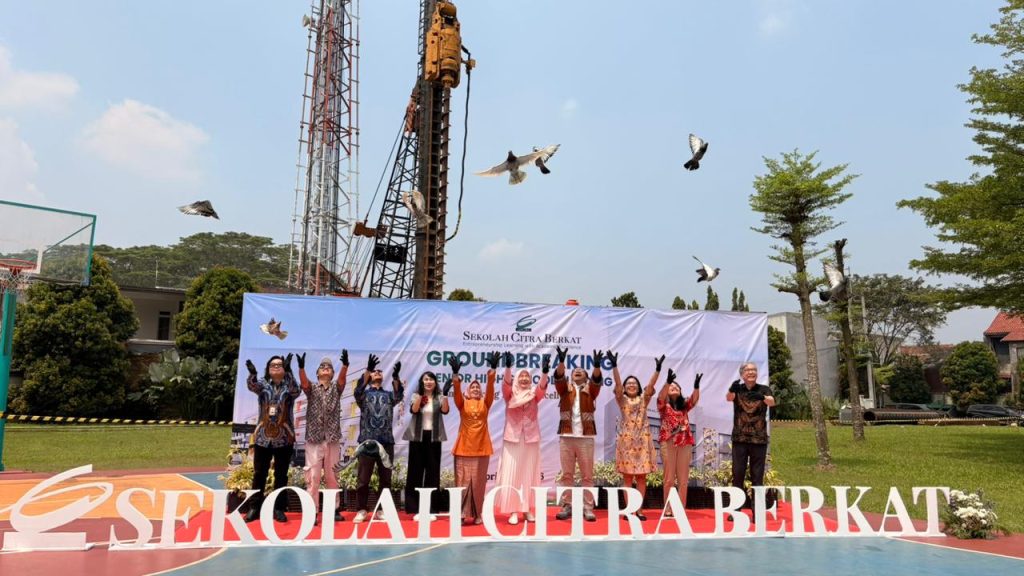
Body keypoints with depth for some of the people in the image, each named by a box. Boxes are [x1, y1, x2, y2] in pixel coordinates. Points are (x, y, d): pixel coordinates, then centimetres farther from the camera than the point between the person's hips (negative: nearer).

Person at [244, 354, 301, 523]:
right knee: (259, 474, 7)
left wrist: (288, 371, -37)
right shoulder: (263, 384, 5)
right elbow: (252, 386, -17)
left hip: (284, 438, -1)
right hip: (262, 437, 1)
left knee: (281, 475, 6)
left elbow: (295, 390, -21)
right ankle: (255, 508, 18)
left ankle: (278, 509, 15)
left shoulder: (289, 385, 2)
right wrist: (252, 373, -39)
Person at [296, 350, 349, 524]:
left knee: (331, 476, 8)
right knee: (313, 476, -5)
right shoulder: (312, 388, 7)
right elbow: (303, 382, -14)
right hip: (314, 438, -1)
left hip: (332, 438, 1)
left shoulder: (336, 388, 9)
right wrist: (301, 367, -35)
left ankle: (333, 509, 17)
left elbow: (342, 378, -11)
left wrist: (345, 364, -32)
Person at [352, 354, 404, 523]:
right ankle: (361, 510, 12)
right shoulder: (364, 394, 9)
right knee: (363, 479, 1)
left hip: (386, 442, 2)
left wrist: (396, 376, -26)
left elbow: (399, 395, -8)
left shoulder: (389, 395, 14)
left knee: (385, 479, 6)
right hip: (367, 441, -2)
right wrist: (368, 369, -28)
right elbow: (358, 390, -15)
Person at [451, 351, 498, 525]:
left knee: (478, 483, 6)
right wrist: (455, 376, -29)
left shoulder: (485, 404, 8)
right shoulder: (462, 403, 6)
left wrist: (492, 371, -21)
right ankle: (461, 514, 3)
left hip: (481, 448, 1)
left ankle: (477, 514, 14)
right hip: (464, 448, -1)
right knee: (463, 481, -1)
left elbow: (490, 389, -7)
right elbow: (457, 392, -12)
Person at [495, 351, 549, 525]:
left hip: (531, 438, 2)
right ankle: (513, 511, 0)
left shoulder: (534, 394, 5)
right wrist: (508, 367, -37)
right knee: (511, 474, -4)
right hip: (513, 438, -1)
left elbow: (542, 387, -14)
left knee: (529, 474, 4)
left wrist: (545, 371, -34)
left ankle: (528, 510, 12)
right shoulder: (510, 394, 2)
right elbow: (506, 382, -17)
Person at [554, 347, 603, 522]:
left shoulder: (590, 389, 11)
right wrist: (561, 361, -24)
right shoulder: (565, 388, 12)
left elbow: (597, 381, -9)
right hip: (566, 436, 1)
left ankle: (588, 508, 6)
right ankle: (567, 506, 11)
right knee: (567, 474, 4)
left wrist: (597, 365, -28)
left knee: (587, 475, 1)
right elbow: (558, 377, -6)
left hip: (586, 437, -1)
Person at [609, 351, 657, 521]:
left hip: (642, 440, 1)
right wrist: (614, 366, -23)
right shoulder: (622, 400, 5)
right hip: (626, 440, -1)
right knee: (627, 476, 1)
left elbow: (651, 385, -5)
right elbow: (617, 383, -10)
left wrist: (658, 370, -19)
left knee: (641, 476, 3)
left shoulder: (643, 399, 10)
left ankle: (639, 509, 9)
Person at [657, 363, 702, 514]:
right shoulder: (664, 405, 5)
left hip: (685, 443, 3)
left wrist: (696, 386, -26)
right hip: (668, 442, -3)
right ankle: (668, 509, 5)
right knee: (669, 478, -1)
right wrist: (668, 381, -34)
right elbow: (661, 396, -17)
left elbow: (694, 399, -6)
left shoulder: (685, 404, 14)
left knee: (683, 479, 4)